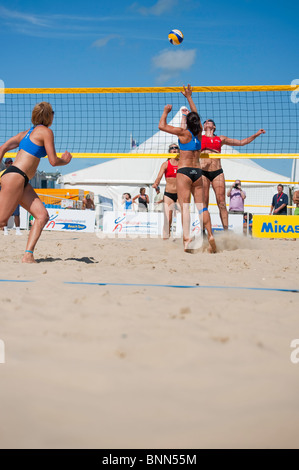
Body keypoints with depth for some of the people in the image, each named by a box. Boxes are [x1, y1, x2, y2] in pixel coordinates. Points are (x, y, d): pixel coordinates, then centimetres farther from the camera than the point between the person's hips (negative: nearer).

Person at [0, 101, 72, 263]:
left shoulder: (28, 132, 21)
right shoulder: (46, 132, -3)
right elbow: (53, 161, -5)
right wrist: (65, 160, 15)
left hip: (22, 182, 9)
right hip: (15, 177, -9)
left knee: (42, 216, 1)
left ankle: (28, 255, -5)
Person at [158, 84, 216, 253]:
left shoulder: (184, 132, -5)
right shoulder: (199, 132, 7)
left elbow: (162, 126, -2)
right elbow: (196, 115, 25)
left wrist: (166, 111, 13)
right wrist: (189, 98, 34)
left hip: (184, 171, -5)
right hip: (198, 171, 5)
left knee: (185, 205, -11)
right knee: (201, 205, 8)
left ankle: (187, 238, -24)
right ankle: (210, 235, 0)